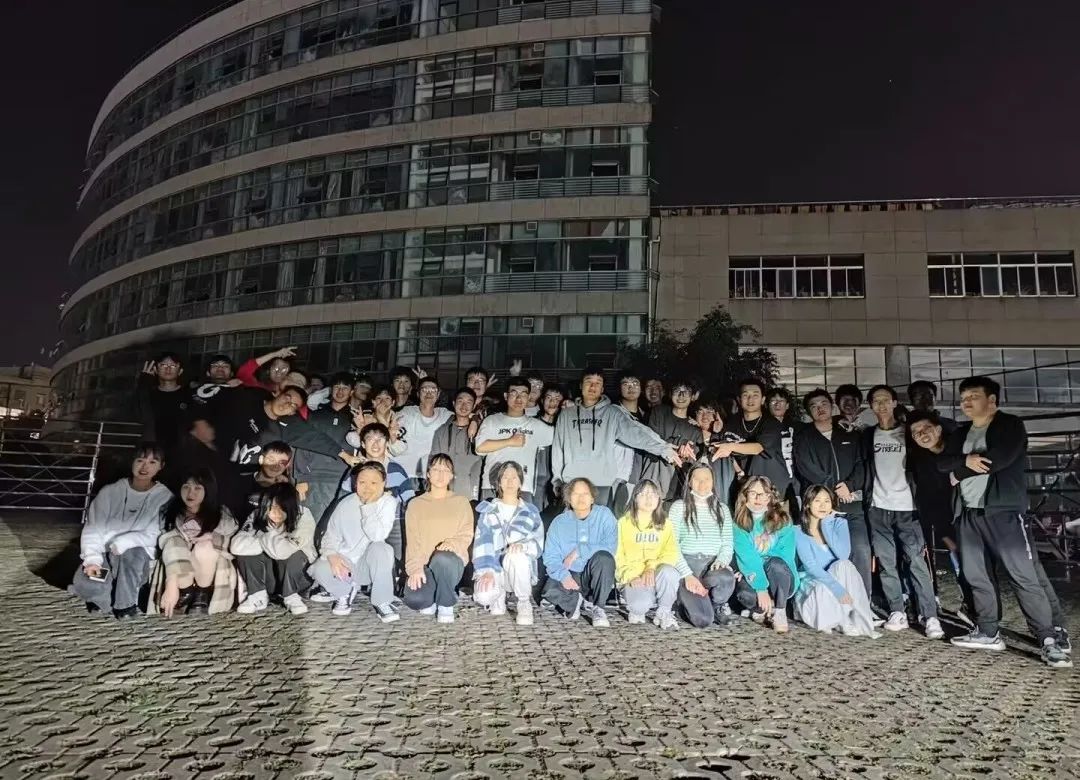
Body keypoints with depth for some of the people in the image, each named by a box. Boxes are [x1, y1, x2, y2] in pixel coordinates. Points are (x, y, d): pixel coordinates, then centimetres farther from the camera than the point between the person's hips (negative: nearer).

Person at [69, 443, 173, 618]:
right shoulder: (110, 491, -4)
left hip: (136, 555, 0)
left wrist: (122, 543, -26)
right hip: (105, 554, 1)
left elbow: (154, 536, -12)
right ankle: (103, 594, 7)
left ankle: (125, 603, -12)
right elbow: (92, 528, -8)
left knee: (132, 552, -36)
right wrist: (93, 559, -23)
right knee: (85, 584, -29)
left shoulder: (164, 497, -8)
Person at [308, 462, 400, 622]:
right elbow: (331, 535, 2)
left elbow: (378, 536, -25)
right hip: (345, 563, 3)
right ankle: (346, 591, 7)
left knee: (380, 548, -35)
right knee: (320, 570, -28)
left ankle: (382, 601, -16)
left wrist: (368, 506, -26)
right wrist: (332, 555, -18)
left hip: (372, 565, -2)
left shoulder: (388, 502, -10)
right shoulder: (346, 504, 0)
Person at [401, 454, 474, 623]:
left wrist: (452, 544, -22)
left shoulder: (461, 502, 11)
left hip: (452, 560, 0)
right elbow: (412, 540, 1)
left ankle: (446, 605, -11)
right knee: (414, 599, -32)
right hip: (424, 564, 1)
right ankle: (431, 600, 7)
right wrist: (415, 568, -16)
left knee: (442, 559, -39)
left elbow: (466, 536, 1)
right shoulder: (415, 504, 12)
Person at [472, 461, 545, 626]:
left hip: (520, 567, 0)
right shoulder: (488, 510, 8)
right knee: (483, 596, -30)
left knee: (515, 556, -36)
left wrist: (522, 545, -24)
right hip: (493, 567, 0)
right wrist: (486, 571, -18)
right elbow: (482, 542, -3)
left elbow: (538, 543, -1)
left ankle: (525, 603, -11)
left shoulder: (531, 511, 9)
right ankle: (499, 595, 9)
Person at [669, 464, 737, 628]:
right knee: (703, 619, -23)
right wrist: (687, 574, -16)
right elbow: (672, 545, -3)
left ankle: (718, 604, -1)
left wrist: (721, 561, -14)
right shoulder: (679, 507, 3)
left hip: (713, 564, 3)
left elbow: (728, 544, 9)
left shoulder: (722, 508, 14)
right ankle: (689, 600, 13)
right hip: (687, 563, -3)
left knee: (726, 578, -36)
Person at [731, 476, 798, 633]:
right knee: (745, 593, -35)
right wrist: (761, 588, -26)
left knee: (775, 564, -34)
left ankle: (779, 613, -17)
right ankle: (761, 609, -2)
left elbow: (785, 555, -10)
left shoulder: (782, 520, -2)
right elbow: (747, 558, -13)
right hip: (751, 578, 0)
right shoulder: (739, 523, -2)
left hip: (780, 580, 0)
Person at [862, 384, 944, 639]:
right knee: (887, 563, 3)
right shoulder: (868, 436, 11)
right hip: (878, 508, 2)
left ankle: (930, 617, -6)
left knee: (916, 561, -8)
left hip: (906, 506, -2)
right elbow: (862, 468, 13)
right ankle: (897, 613, 10)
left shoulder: (908, 433, 5)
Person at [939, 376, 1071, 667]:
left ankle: (1051, 638, 1)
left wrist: (959, 472, -6)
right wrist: (965, 460, -15)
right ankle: (988, 633, 18)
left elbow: (999, 458, -18)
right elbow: (942, 462, 5)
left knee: (1024, 575, -7)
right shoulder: (960, 433, 17)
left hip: (1004, 512, -6)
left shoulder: (1010, 425, -2)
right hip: (969, 514, 7)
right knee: (976, 576, 8)